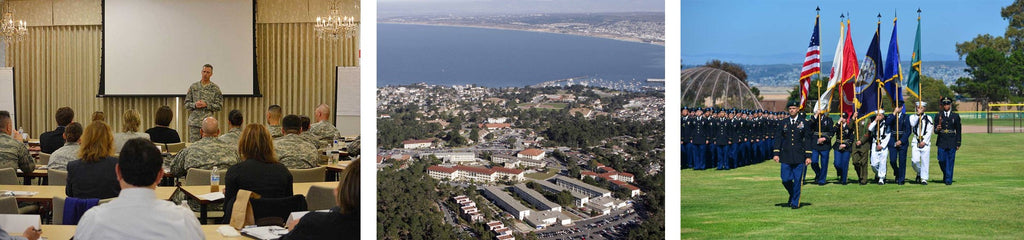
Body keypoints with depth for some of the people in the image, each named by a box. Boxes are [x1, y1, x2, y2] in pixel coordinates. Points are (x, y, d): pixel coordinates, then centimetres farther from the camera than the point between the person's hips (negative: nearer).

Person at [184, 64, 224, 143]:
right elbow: (186, 104, 10)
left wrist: (206, 105, -13)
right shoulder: (193, 87, 9)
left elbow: (218, 106, 1)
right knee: (193, 143, 0)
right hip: (194, 121, 1)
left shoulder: (215, 88, 4)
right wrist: (195, 105, -10)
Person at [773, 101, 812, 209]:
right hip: (786, 157, 2)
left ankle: (795, 202, 11)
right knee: (785, 180, -1)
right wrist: (776, 153, -1)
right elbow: (778, 138, 8)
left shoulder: (804, 123, 3)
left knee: (798, 180, -1)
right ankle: (792, 195, 27)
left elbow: (807, 140, 3)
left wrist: (808, 156, -3)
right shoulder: (784, 122, 7)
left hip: (799, 157, -1)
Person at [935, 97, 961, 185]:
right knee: (942, 160, -3)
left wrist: (958, 144, 4)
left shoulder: (956, 116, 7)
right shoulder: (938, 116, 8)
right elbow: (935, 131, 8)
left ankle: (948, 179, 2)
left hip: (952, 143, -1)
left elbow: (958, 131, 9)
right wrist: (937, 129, -17)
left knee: (950, 161, -4)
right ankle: (945, 174, 24)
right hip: (941, 142, 1)